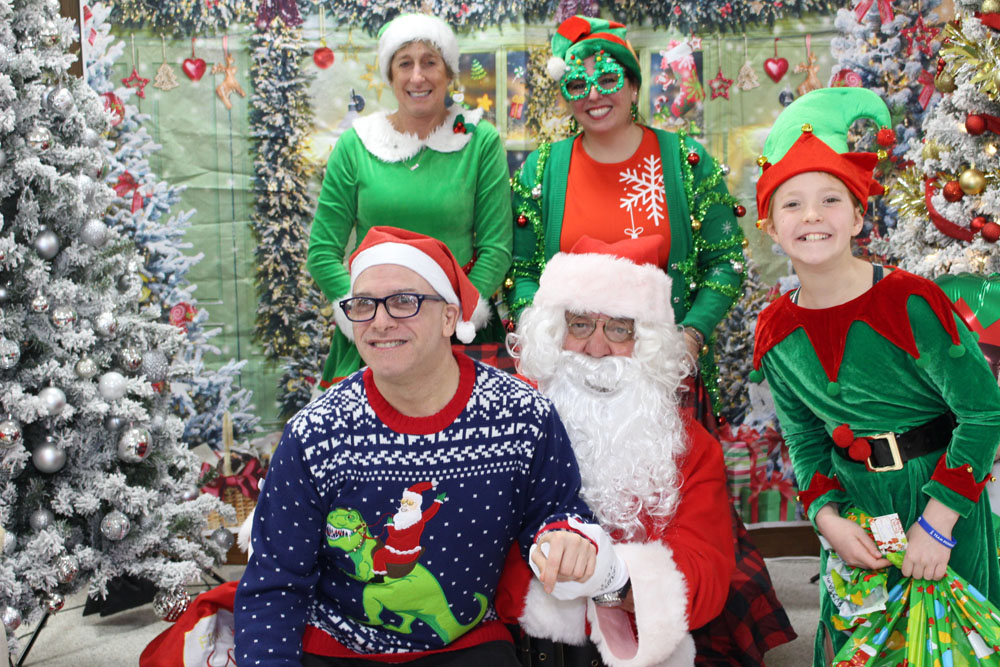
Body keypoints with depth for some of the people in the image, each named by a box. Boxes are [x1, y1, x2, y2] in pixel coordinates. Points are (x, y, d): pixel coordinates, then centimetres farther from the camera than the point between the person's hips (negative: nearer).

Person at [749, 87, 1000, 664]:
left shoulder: (910, 303, -19)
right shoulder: (776, 333, -4)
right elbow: (806, 440, 5)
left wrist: (938, 521, -19)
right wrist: (827, 517, -11)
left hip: (940, 497, -3)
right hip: (855, 512, 4)